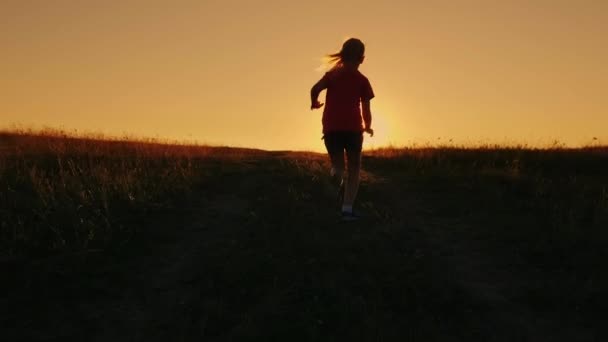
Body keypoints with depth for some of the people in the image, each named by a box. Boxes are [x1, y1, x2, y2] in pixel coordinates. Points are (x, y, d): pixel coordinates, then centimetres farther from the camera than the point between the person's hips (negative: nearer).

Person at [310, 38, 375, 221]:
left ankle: (336, 174, -21)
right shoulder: (362, 80, 5)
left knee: (338, 165, 17)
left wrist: (314, 103, 13)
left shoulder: (332, 74, 8)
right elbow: (366, 109, 3)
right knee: (353, 169, 11)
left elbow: (315, 89, -9)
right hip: (352, 128, -1)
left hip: (331, 128, 2)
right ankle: (347, 209, 2)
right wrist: (367, 127, 22)